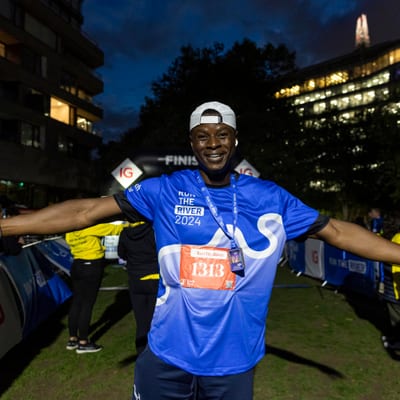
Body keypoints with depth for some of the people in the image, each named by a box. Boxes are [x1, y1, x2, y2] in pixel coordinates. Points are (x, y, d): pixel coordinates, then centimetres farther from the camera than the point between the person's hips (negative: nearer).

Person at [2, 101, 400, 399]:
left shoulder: (269, 198, -4)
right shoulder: (164, 191, -7)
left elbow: (337, 231, 2)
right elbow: (86, 211, -8)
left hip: (234, 363, 1)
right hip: (168, 358, 0)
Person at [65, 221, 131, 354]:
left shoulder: (70, 233, 4)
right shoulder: (89, 227, -18)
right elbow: (109, 228, -10)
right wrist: (126, 226, 3)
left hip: (77, 266, 8)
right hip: (92, 267, -8)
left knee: (76, 302, 14)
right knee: (87, 304, -1)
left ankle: (72, 339, 24)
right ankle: (83, 343, 6)